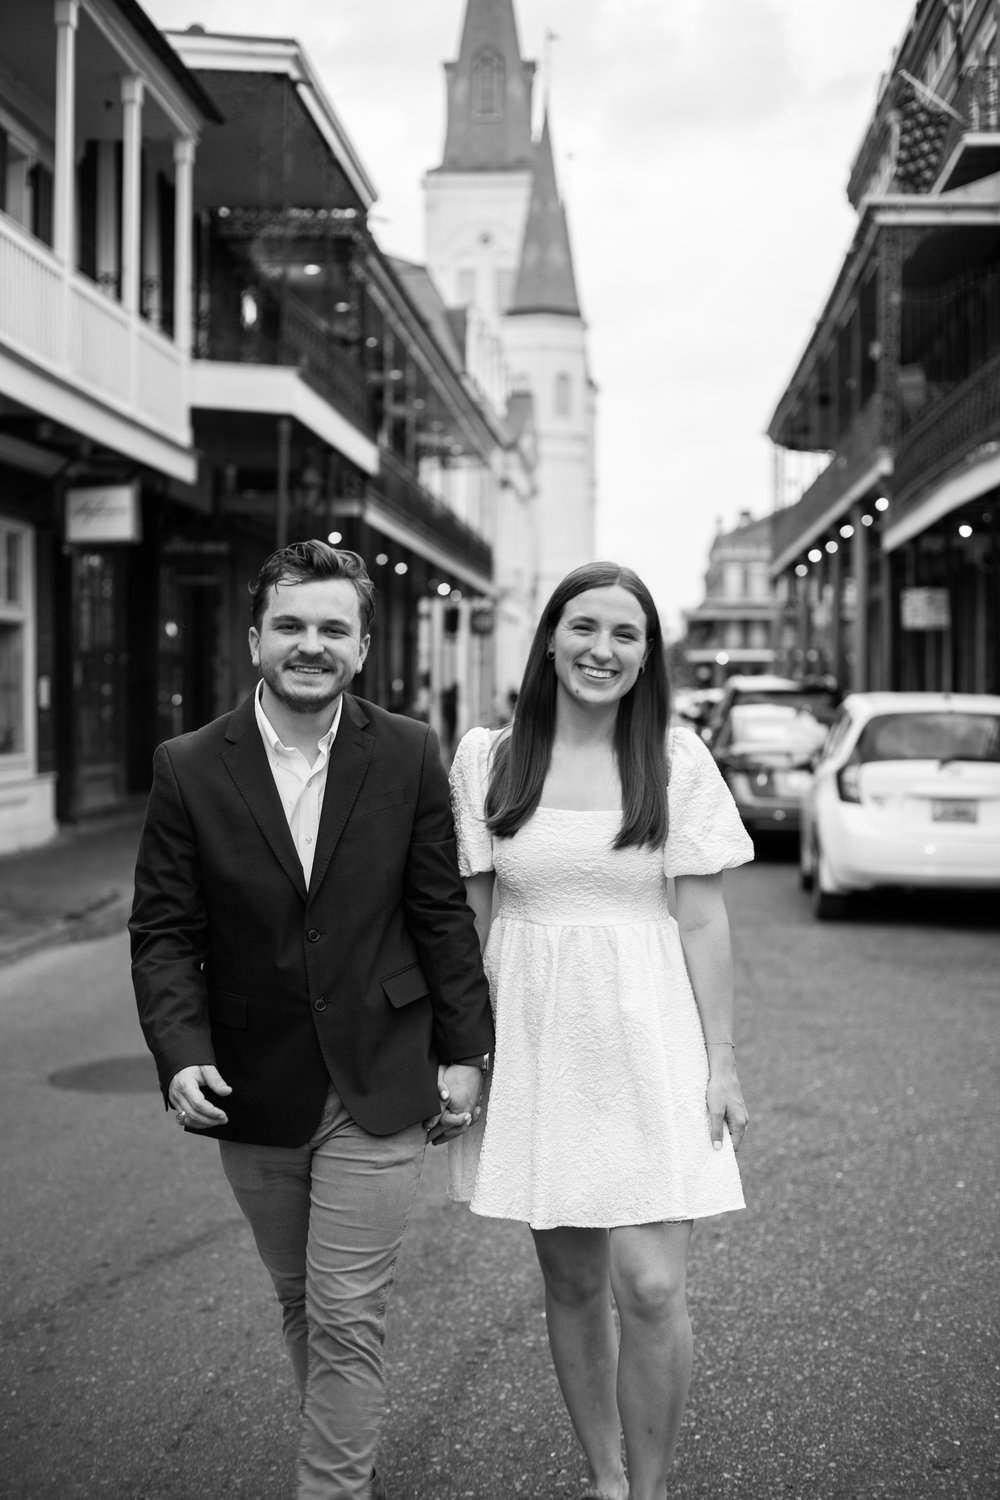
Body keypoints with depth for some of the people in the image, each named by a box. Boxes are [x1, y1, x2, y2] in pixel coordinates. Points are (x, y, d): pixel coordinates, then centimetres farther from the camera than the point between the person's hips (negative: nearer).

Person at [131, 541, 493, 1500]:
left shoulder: (408, 755, -4)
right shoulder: (189, 768, -5)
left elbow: (441, 912, 0)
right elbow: (163, 930, -4)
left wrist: (462, 1051, 0)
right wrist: (180, 1052, -16)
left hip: (376, 1086, -2)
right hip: (252, 1090, 2)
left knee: (347, 1318, -2)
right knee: (300, 1304, 18)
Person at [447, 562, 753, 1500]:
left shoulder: (676, 758, -2)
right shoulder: (487, 757, 1)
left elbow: (702, 919, -1)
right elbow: (469, 916, 6)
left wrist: (721, 1061, -2)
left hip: (646, 1034, -1)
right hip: (532, 1040, 2)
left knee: (650, 1288, -7)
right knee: (570, 1283, 12)